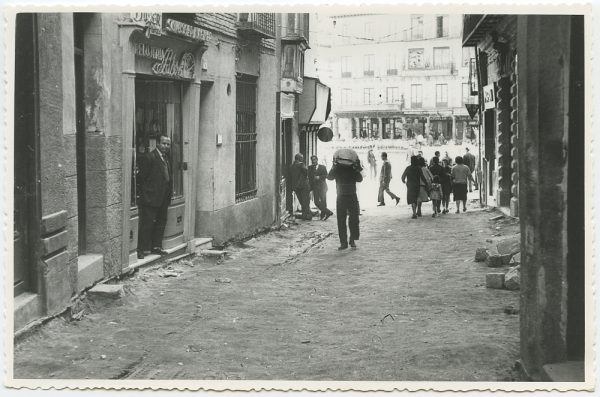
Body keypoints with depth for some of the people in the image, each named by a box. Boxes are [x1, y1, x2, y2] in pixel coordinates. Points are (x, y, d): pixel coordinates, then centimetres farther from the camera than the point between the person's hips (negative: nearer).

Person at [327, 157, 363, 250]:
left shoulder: (353, 169, 1)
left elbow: (360, 179, -11)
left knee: (354, 219, -2)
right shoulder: (337, 169, 2)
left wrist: (357, 169, -25)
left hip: (352, 197, 0)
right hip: (341, 197, 0)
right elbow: (329, 177, -13)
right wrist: (334, 167, -25)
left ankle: (353, 240, 12)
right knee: (341, 221, -1)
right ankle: (343, 242, 3)